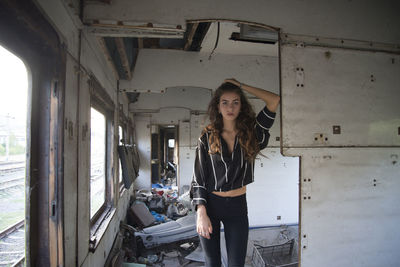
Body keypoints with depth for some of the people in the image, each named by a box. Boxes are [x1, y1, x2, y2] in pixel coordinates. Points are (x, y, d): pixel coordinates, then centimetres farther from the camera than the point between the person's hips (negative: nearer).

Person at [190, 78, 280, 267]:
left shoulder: (250, 133, 0)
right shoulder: (207, 137, -2)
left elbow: (275, 101, -9)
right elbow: (198, 177, -3)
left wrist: (240, 86, -4)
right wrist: (201, 213, -11)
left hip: (238, 205, 1)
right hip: (210, 204, 0)